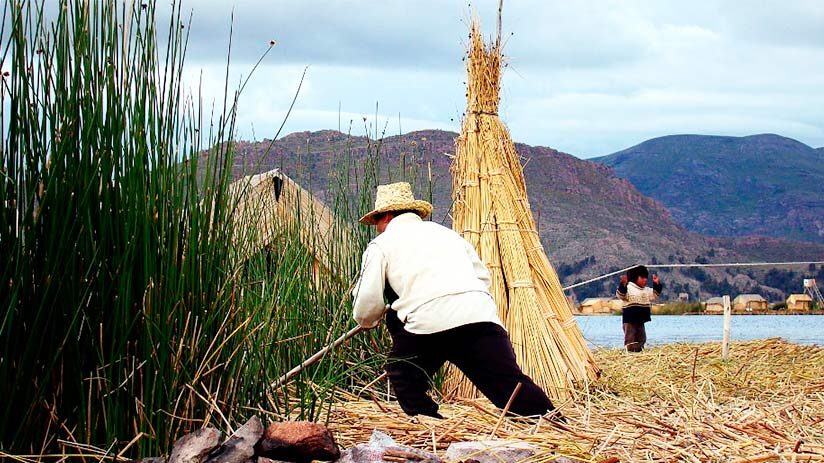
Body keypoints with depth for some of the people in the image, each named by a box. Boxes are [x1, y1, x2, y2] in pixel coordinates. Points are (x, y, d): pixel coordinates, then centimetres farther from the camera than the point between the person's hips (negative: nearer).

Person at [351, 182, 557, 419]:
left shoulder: (380, 245, 18)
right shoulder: (444, 231, 32)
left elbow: (366, 311, 12)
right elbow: (483, 275, 32)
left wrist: (368, 320, 36)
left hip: (427, 320, -3)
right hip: (480, 314, 4)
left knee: (405, 382, 20)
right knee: (512, 384, 0)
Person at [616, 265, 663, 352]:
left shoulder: (647, 290, 14)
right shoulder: (628, 288, -12)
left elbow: (655, 295, 25)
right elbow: (620, 295, -25)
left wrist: (657, 284, 13)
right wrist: (623, 284, -40)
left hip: (641, 320, 8)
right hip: (630, 320, -8)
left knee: (641, 338, 13)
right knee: (630, 338, -6)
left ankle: (639, 351, 22)